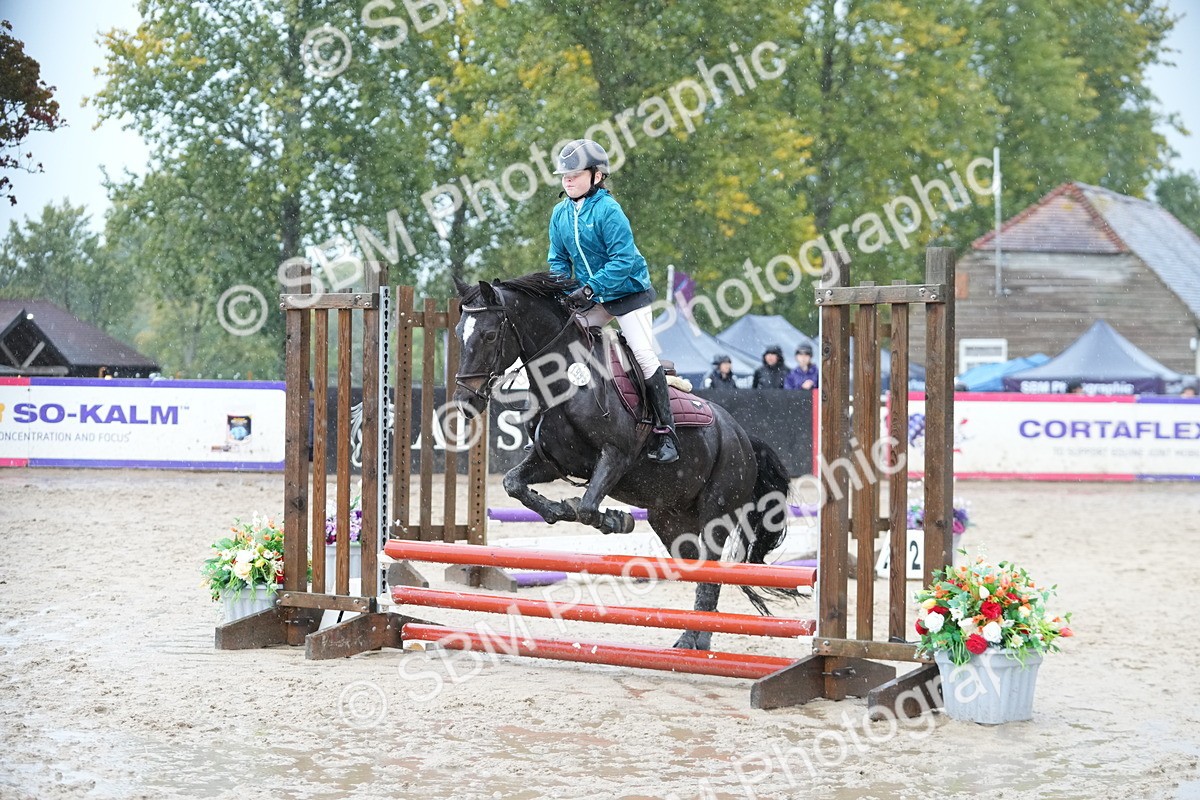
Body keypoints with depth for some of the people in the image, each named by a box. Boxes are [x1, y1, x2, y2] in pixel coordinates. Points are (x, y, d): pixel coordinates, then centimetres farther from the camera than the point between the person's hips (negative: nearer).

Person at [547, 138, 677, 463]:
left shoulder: (608, 210, -19)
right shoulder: (560, 213, 2)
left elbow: (623, 260, -23)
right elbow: (558, 260, 10)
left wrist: (590, 288, -29)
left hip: (628, 291, -7)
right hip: (594, 300, 7)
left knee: (644, 354, -14)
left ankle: (665, 431, -10)